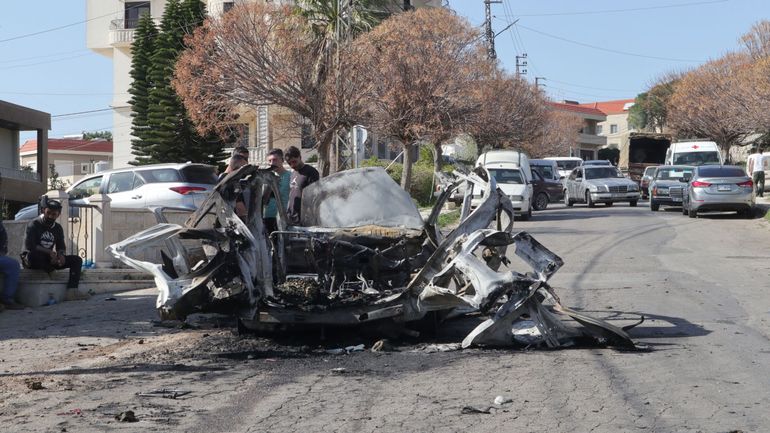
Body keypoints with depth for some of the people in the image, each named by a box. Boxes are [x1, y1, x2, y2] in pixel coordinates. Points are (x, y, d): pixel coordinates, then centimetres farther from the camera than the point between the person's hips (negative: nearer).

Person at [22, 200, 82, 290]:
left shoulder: (58, 228, 10)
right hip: (33, 260, -6)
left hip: (49, 259, 6)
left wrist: (60, 254, -13)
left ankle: (72, 290, -26)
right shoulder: (34, 225, -10)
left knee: (77, 260, -10)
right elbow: (29, 246, -22)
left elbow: (61, 247, 13)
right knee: (33, 254, -43)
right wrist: (49, 252, -27)